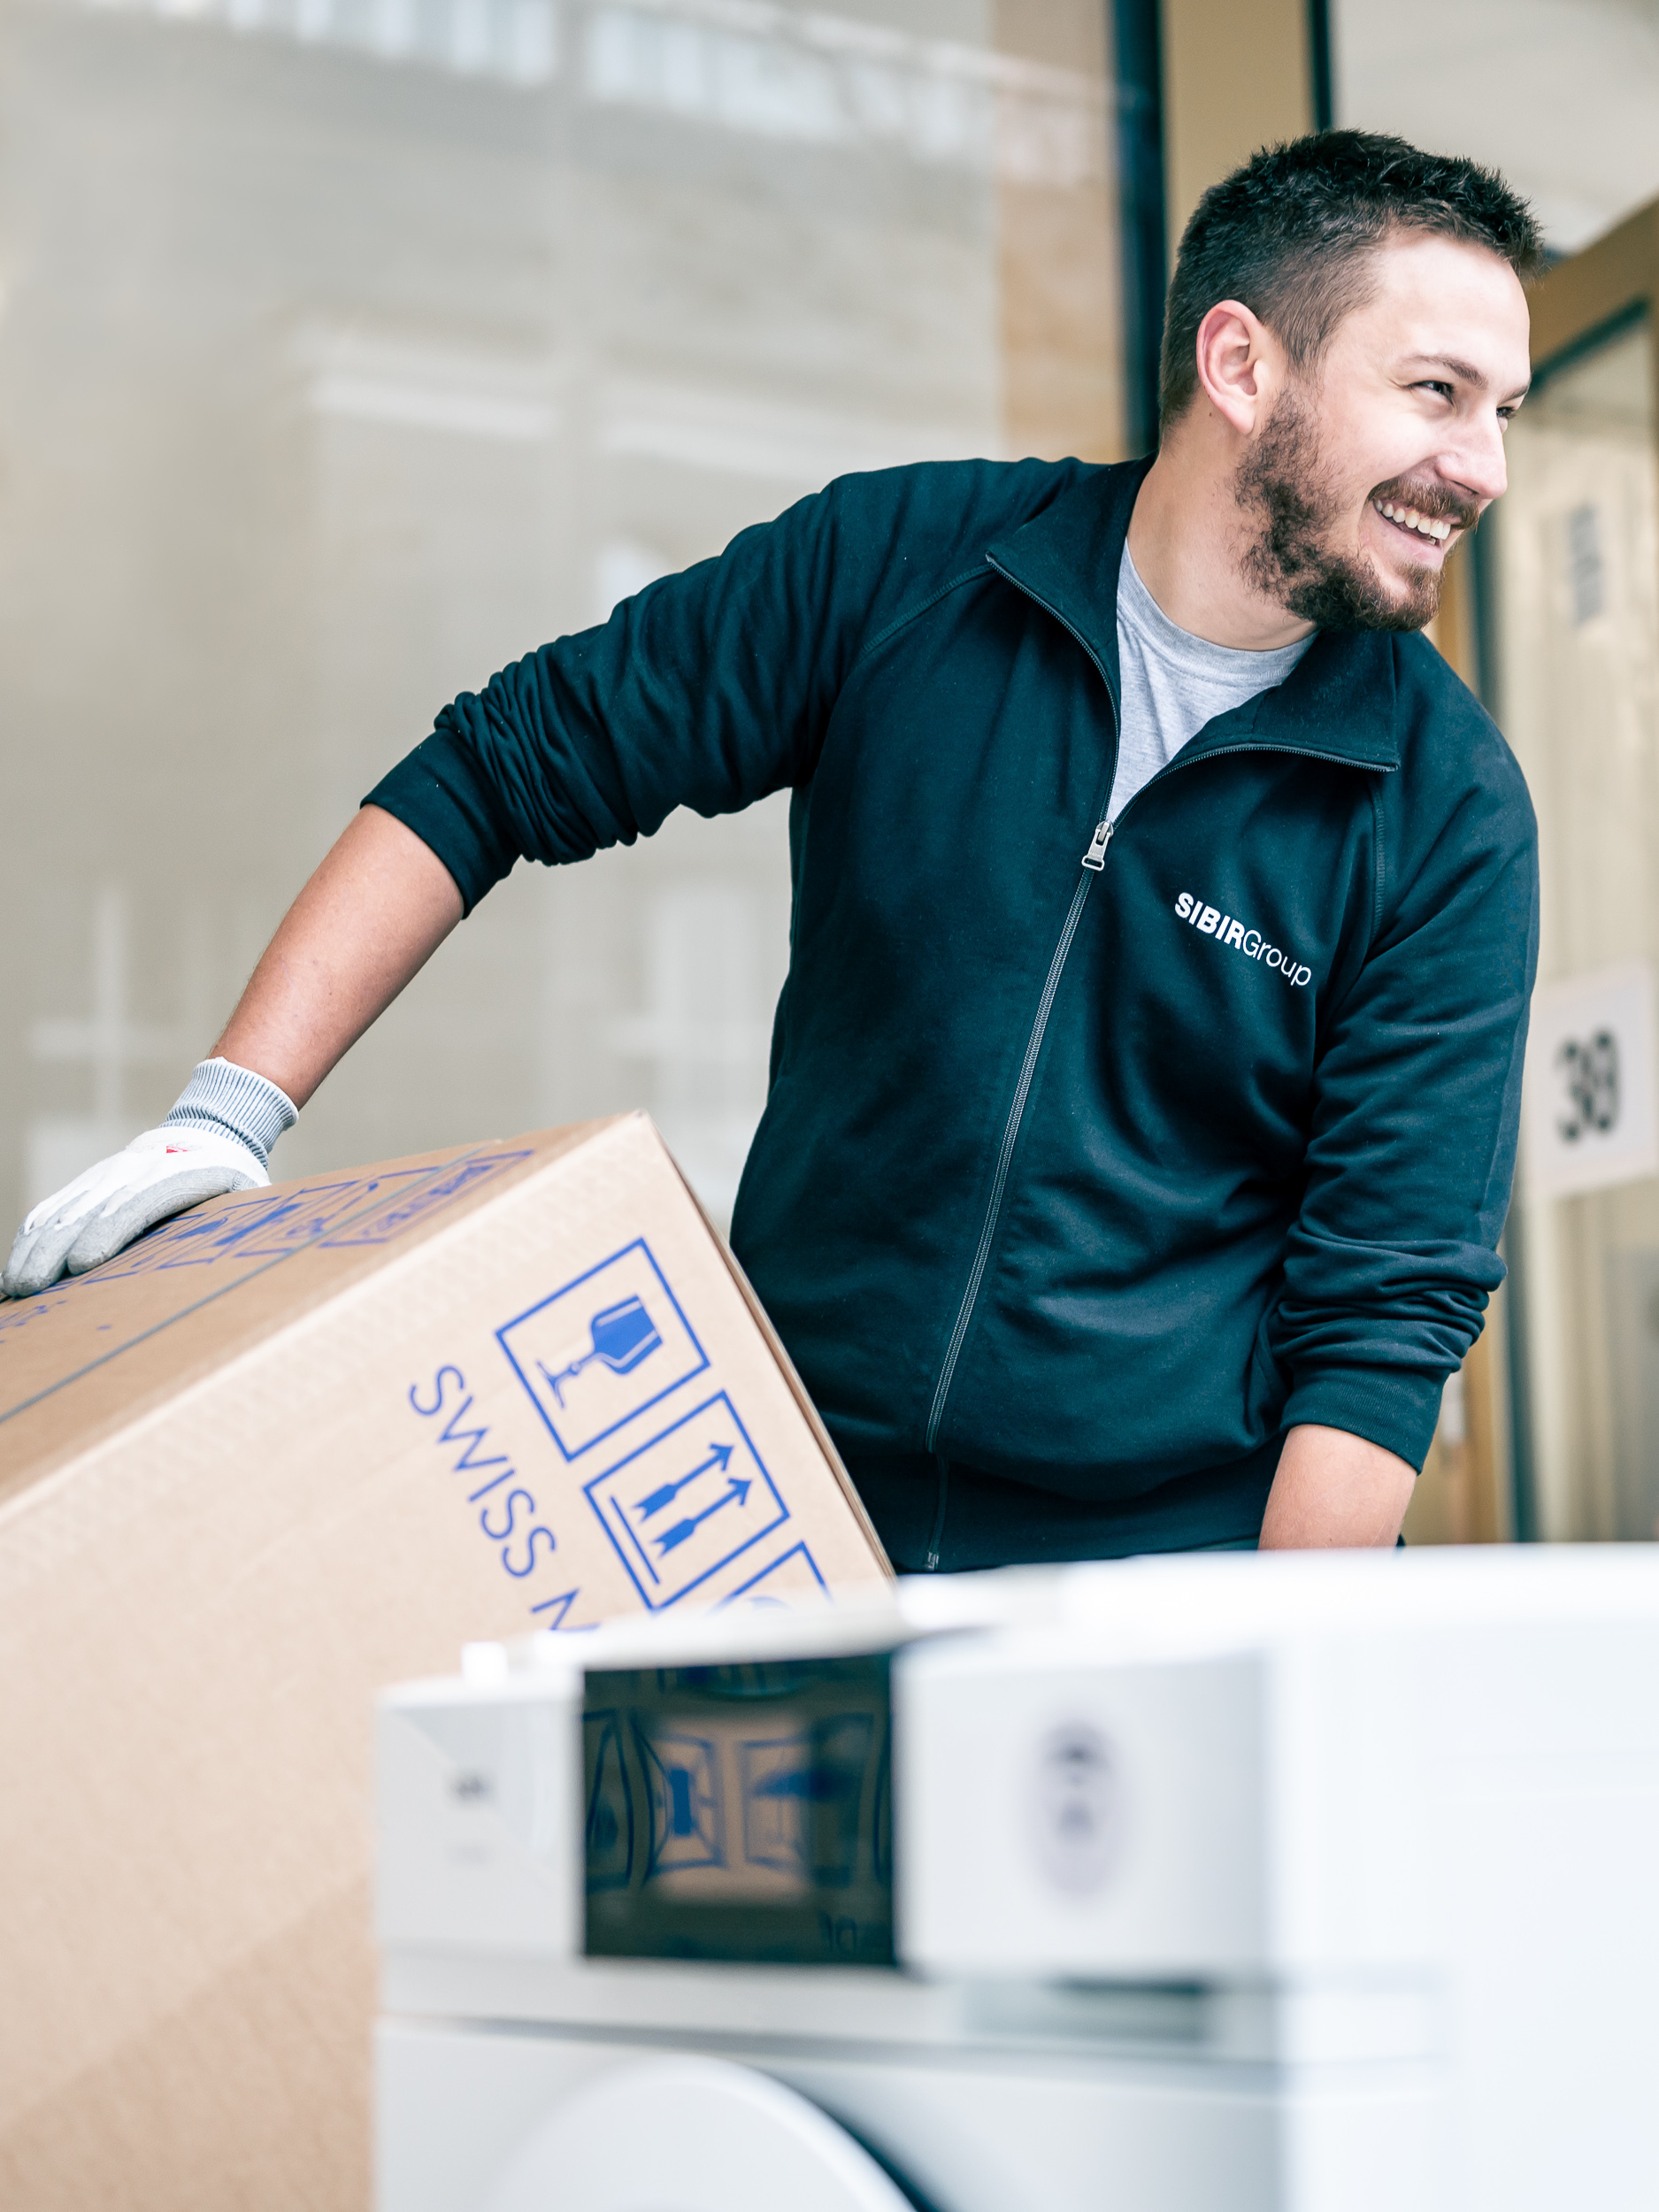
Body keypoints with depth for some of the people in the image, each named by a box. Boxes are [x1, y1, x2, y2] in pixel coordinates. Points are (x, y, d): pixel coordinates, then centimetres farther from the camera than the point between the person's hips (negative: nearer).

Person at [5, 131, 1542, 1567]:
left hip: (1172, 1566, 0)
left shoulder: (1450, 813, -4)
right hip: (789, 1527, 0)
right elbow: (498, 770, 2)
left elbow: (1388, 1298, -7)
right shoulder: (892, 568, -3)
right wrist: (228, 1112, -8)